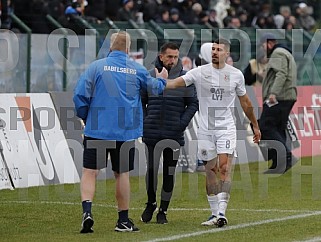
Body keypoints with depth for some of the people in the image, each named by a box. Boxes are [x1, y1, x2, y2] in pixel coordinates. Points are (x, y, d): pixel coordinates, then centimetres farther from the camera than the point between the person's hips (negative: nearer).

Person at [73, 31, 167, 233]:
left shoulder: (97, 66, -4)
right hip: (126, 132, 2)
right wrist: (162, 80, 45)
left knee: (90, 171, 0)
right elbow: (156, 88, 21)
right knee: (122, 174, 11)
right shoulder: (137, 70, 4)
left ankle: (87, 210, -20)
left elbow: (80, 95, -8)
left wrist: (85, 118, 10)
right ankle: (123, 220, 17)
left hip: (97, 130, -2)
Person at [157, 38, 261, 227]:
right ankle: (214, 214, 14)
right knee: (210, 171, 4)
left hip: (226, 128, -1)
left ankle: (222, 213, -19)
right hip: (206, 129, 1)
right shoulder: (200, 72, 0)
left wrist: (255, 126, 22)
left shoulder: (236, 74, 3)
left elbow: (245, 102, 16)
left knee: (224, 167, -14)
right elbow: (177, 83, -12)